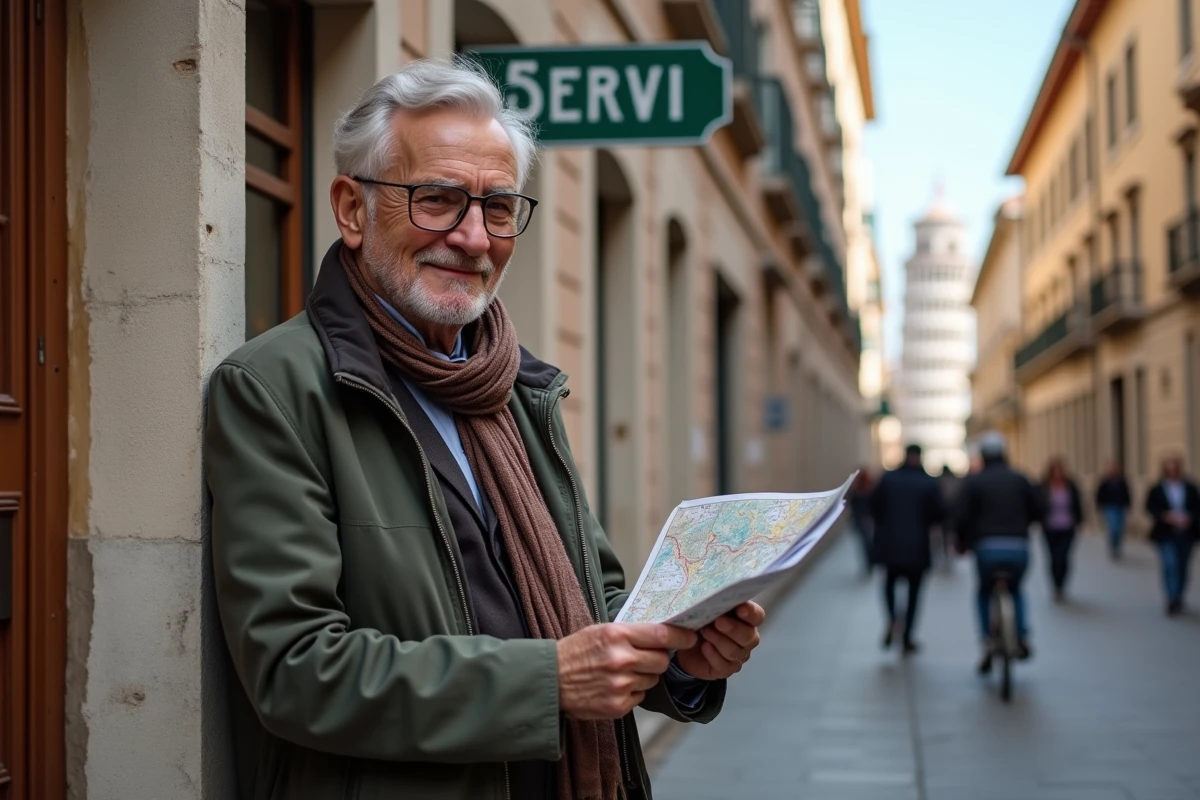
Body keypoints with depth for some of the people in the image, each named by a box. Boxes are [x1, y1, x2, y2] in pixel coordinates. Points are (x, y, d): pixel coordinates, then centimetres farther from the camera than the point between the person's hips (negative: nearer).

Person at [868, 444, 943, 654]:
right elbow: (937, 514, -6)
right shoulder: (929, 483, -5)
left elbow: (874, 505, -2)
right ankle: (907, 639, 8)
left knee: (890, 581, 20)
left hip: (890, 541, 1)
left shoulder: (888, 478, -2)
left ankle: (891, 619, -7)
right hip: (917, 546, -1)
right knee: (913, 591, 9)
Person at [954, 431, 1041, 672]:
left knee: (984, 593, 24)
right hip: (1019, 548, 2)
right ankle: (1023, 638, 11)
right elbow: (1037, 511, 12)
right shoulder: (1019, 479, 10)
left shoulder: (973, 481, 3)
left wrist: (962, 541, 14)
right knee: (1016, 590, 29)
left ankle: (988, 641, 8)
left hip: (987, 547, -2)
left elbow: (961, 516, -4)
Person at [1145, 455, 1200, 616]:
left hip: (1186, 534, 3)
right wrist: (1166, 517, -19)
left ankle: (1178, 600, 23)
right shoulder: (1157, 489, 0)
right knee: (1170, 565, -16)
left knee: (1182, 568, 9)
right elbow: (1150, 508, -4)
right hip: (1166, 535, -3)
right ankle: (1172, 600, -16)